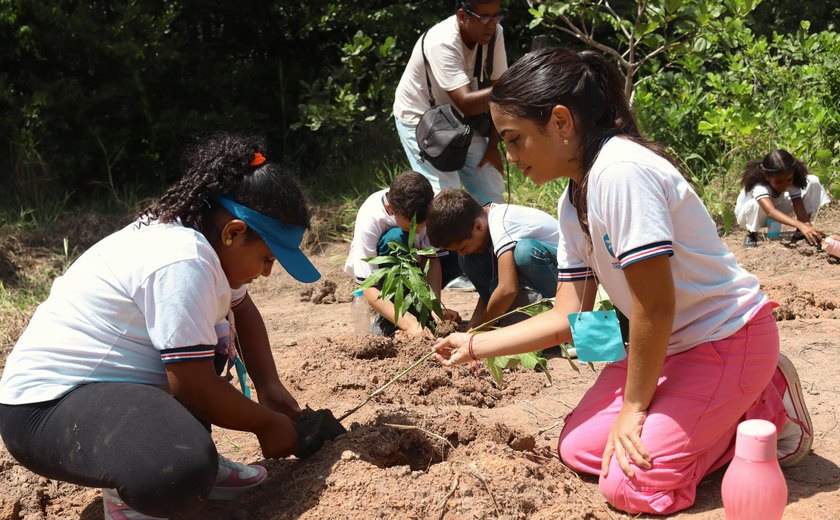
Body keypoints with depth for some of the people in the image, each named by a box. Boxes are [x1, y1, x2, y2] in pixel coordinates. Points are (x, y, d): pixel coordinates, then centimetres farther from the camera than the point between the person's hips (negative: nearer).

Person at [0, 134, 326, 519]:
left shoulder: (199, 233, 3)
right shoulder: (183, 262, -26)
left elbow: (242, 310, 18)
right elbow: (194, 387, -23)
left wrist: (269, 387, 6)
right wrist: (266, 423, -7)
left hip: (106, 374, 11)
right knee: (182, 470, -36)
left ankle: (195, 463, 15)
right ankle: (127, 487, -2)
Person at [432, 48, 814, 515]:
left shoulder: (620, 171, -27)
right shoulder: (573, 204, 2)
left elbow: (656, 305, -24)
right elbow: (570, 317, 4)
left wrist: (634, 406, -13)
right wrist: (474, 345, 2)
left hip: (728, 337, -9)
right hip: (669, 342, 9)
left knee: (630, 487, -13)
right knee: (579, 448, 3)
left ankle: (765, 408, 5)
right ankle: (715, 415, 17)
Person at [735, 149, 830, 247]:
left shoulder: (791, 181, -25)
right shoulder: (759, 186, -40)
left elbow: (800, 210, -29)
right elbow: (771, 212, -56)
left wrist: (808, 229, -48)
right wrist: (801, 225, -67)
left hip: (777, 210, 5)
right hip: (749, 214, -5)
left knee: (813, 182, -13)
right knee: (756, 204, -43)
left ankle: (800, 231, -3)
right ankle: (751, 234, -10)